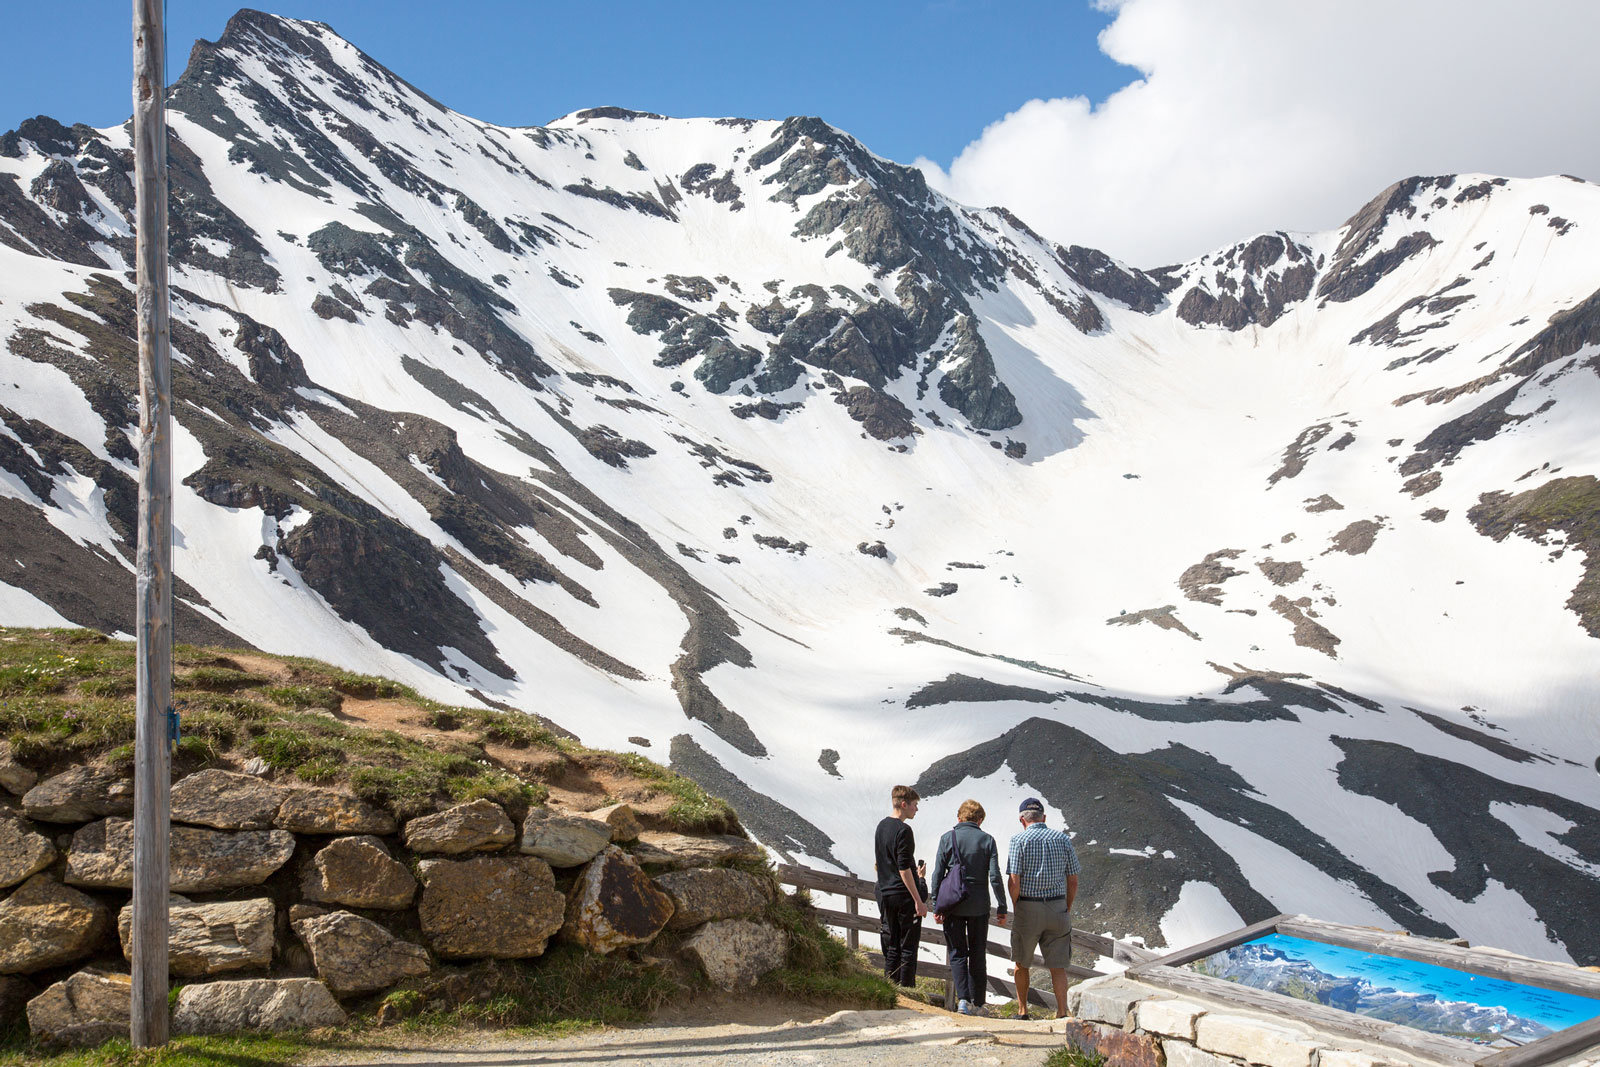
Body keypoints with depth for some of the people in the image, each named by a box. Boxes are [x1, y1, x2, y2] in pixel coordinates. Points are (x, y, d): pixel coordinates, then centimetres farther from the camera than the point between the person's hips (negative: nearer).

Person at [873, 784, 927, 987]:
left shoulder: (881, 827, 11)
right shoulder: (903, 830, -15)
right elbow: (904, 869, -19)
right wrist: (919, 900, -17)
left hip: (885, 894, 8)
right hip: (905, 895, -8)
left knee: (891, 947, 12)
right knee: (908, 948, 0)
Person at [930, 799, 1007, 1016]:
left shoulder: (947, 839, -1)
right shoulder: (987, 840, -1)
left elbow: (938, 875, -4)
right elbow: (995, 877, -5)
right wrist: (1002, 908, 0)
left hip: (953, 905, -1)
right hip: (979, 906, 1)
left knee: (957, 953, 6)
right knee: (978, 955, 11)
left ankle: (963, 998, -10)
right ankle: (977, 1003, 14)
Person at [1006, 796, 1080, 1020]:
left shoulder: (1019, 841, -6)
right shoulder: (1063, 840, 4)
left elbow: (1014, 882, -12)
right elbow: (1073, 881, 6)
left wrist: (1016, 909, 2)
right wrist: (1067, 910, 15)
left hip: (1027, 908, -2)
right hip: (1057, 908, 2)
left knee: (1021, 963, 16)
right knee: (1057, 966, 6)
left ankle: (1022, 1011, 20)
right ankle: (1062, 1012, -4)